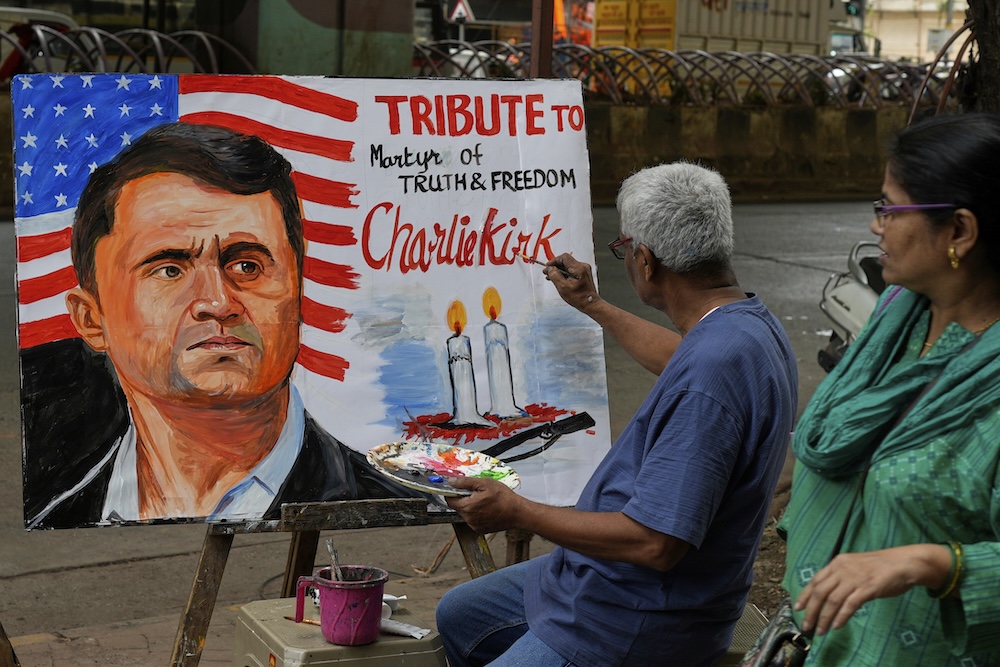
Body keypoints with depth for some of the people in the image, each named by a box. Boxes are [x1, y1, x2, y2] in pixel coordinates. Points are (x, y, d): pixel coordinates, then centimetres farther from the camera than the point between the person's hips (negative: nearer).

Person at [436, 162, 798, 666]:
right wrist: (592, 305, 35)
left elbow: (654, 542, -33)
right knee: (458, 616, 22)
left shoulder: (711, 376, -33)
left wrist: (516, 512, -22)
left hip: (636, 624, -11)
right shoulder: (750, 320, 1)